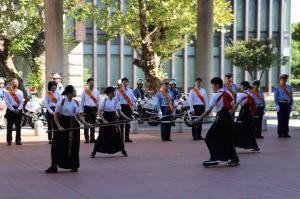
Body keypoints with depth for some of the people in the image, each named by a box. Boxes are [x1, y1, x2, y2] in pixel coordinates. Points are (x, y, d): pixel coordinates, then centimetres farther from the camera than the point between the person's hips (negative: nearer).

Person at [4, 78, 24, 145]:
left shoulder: (20, 92, 12)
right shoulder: (7, 92, 1)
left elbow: (21, 102, 5)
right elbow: (7, 102, -6)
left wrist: (18, 109, -11)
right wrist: (13, 109, -13)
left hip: (18, 110, 3)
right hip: (10, 110, -3)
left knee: (18, 126, 4)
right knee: (9, 126, -2)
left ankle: (18, 140, 8)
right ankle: (9, 140, 1)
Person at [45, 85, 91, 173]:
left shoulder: (76, 103, 8)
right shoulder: (61, 102, -9)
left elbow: (78, 116, 15)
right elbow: (56, 116, -7)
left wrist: (86, 124, 6)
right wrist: (59, 126, -19)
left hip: (73, 126, 5)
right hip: (63, 126, -5)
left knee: (74, 146, 7)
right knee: (58, 146, -4)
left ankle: (74, 166, 20)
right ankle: (54, 167, 4)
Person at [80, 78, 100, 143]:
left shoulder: (96, 91, 8)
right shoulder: (85, 91, 1)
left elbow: (98, 100, 13)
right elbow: (82, 101, 3)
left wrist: (98, 109, 5)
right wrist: (81, 110, -2)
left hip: (94, 108, 3)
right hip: (87, 108, -3)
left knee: (93, 124, 7)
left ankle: (92, 138, 14)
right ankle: (87, 138, 2)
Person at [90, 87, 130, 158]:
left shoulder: (115, 101, 0)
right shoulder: (104, 101, -9)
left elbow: (119, 112, 0)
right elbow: (100, 112, -11)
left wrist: (126, 118, -12)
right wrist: (104, 120, -23)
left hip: (114, 119, 3)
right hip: (106, 119, -3)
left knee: (118, 135, 3)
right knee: (102, 136, -2)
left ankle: (123, 151, 18)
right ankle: (94, 152, 6)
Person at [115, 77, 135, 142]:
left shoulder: (130, 91, 13)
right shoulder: (119, 91, 2)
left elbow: (132, 100, 15)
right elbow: (117, 100, 2)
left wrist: (132, 108, 9)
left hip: (129, 107, 4)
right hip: (122, 107, -4)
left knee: (128, 123, 6)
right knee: (121, 123, -4)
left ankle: (127, 138, 13)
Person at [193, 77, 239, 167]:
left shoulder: (216, 95, -10)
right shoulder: (227, 94, 11)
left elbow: (209, 110, -14)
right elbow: (232, 106, 12)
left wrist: (199, 119, -12)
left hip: (221, 118, -8)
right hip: (229, 118, 8)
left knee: (211, 138, -1)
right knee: (228, 138, 15)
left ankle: (214, 158, -6)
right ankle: (234, 159, 16)